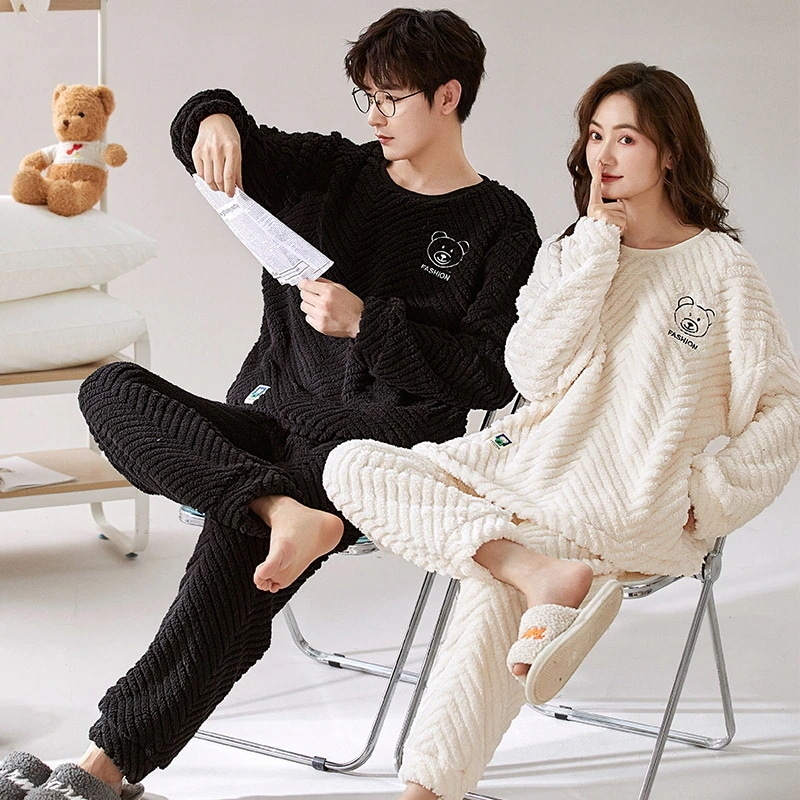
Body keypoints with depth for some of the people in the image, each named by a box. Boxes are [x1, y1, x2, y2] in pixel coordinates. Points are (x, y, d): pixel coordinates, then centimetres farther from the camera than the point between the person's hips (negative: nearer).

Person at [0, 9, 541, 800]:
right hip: (272, 420, 6)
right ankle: (282, 509, -39)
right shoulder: (333, 171, 16)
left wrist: (366, 321, -12)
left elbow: (492, 377, -5)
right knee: (111, 389, -19)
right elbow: (204, 139, 16)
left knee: (239, 533, -32)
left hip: (386, 437, -6)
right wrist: (214, 119, -9)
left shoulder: (501, 225, 3)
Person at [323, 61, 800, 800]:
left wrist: (705, 499, -9)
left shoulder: (722, 267, 2)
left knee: (494, 595, -31)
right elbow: (533, 373, -2)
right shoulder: (567, 253, 14)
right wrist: (597, 246, -5)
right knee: (352, 467, -14)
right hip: (527, 464, 6)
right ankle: (540, 574, -28)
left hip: (634, 514, -6)